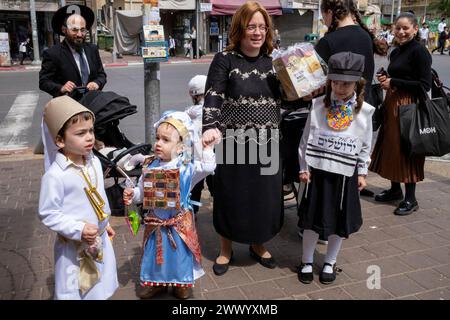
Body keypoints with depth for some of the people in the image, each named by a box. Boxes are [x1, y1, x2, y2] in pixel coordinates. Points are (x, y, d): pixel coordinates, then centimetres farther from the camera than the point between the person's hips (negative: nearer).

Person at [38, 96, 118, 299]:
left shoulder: (94, 162, -3)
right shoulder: (55, 175, -25)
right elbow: (48, 214, -20)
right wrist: (79, 229, -27)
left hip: (100, 238, 6)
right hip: (74, 246, -6)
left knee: (100, 288, 25)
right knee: (72, 292, 13)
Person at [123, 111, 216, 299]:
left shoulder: (188, 168, -14)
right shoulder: (150, 167, -3)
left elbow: (208, 167, -26)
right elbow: (142, 191, 5)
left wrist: (208, 147, -29)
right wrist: (132, 195, -13)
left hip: (179, 224, -3)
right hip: (155, 223, 3)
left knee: (179, 254, 14)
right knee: (156, 253, 18)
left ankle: (181, 284, 38)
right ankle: (156, 283, 41)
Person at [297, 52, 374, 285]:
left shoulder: (364, 111, -3)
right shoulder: (318, 106, -5)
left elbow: (365, 146, 4)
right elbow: (306, 139, 0)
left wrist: (362, 173, 4)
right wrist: (304, 167, -2)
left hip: (346, 174, 1)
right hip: (318, 170, 0)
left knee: (340, 221, 11)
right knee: (312, 218, 7)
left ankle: (330, 263, 31)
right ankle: (306, 261, 27)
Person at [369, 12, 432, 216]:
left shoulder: (419, 52, -11)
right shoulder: (396, 52, 13)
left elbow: (424, 85, -17)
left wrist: (393, 83, -15)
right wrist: (385, 79, 3)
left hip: (409, 107, -8)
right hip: (392, 105, 8)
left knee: (406, 151, -2)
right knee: (391, 148, 13)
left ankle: (410, 199, 10)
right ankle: (395, 190, 29)